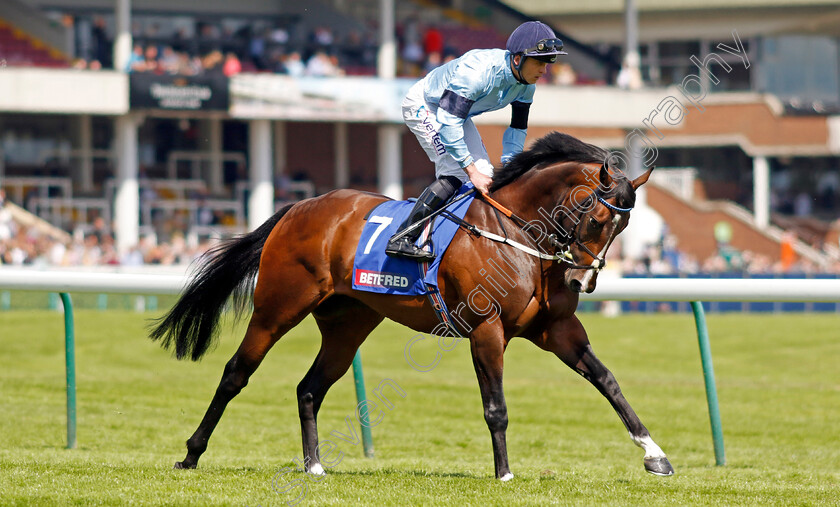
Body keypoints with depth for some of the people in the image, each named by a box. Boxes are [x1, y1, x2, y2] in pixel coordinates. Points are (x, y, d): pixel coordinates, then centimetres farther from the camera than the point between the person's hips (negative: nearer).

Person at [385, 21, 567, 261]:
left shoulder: (526, 84, -14)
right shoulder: (478, 71, -40)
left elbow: (518, 128, 1)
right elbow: (447, 124, -40)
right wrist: (472, 171, -38)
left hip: (457, 111, 8)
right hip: (423, 107, -8)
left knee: (484, 175, 0)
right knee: (455, 173, -22)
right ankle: (401, 238, -23)